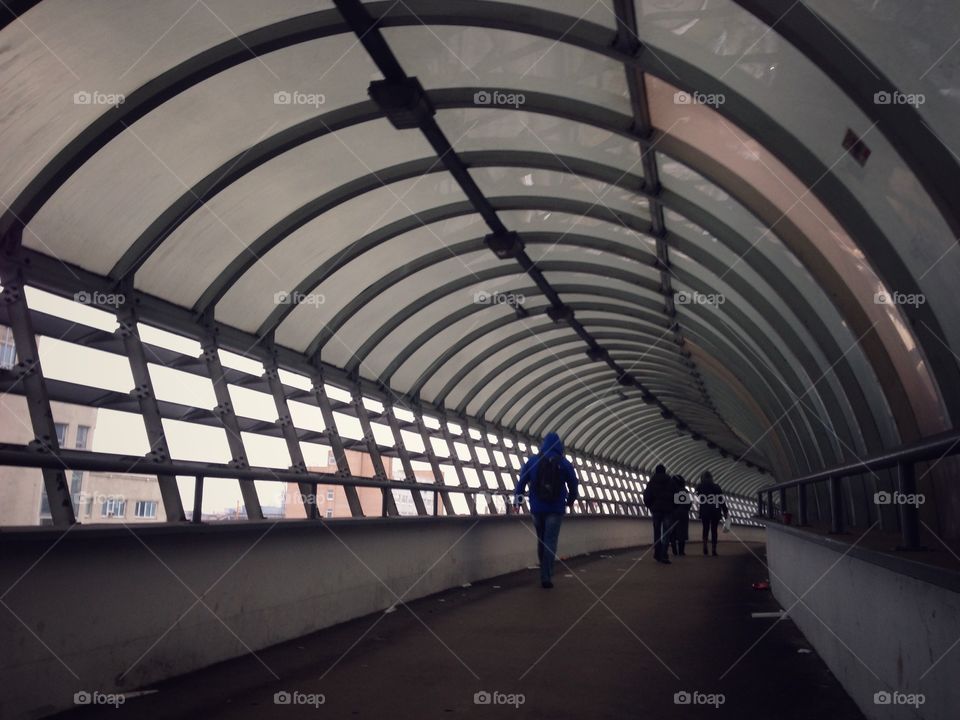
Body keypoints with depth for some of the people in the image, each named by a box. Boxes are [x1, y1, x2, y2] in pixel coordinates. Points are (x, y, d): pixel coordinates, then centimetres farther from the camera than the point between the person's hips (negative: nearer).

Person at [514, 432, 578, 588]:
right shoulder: (564, 463, 0)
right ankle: (546, 576, -6)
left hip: (537, 508, 2)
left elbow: (521, 481, -2)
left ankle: (545, 574, 25)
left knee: (541, 540, 17)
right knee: (550, 542, -1)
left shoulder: (532, 461, 1)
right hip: (556, 509, -2)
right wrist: (570, 500, 24)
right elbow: (573, 484, 8)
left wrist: (517, 500, 7)